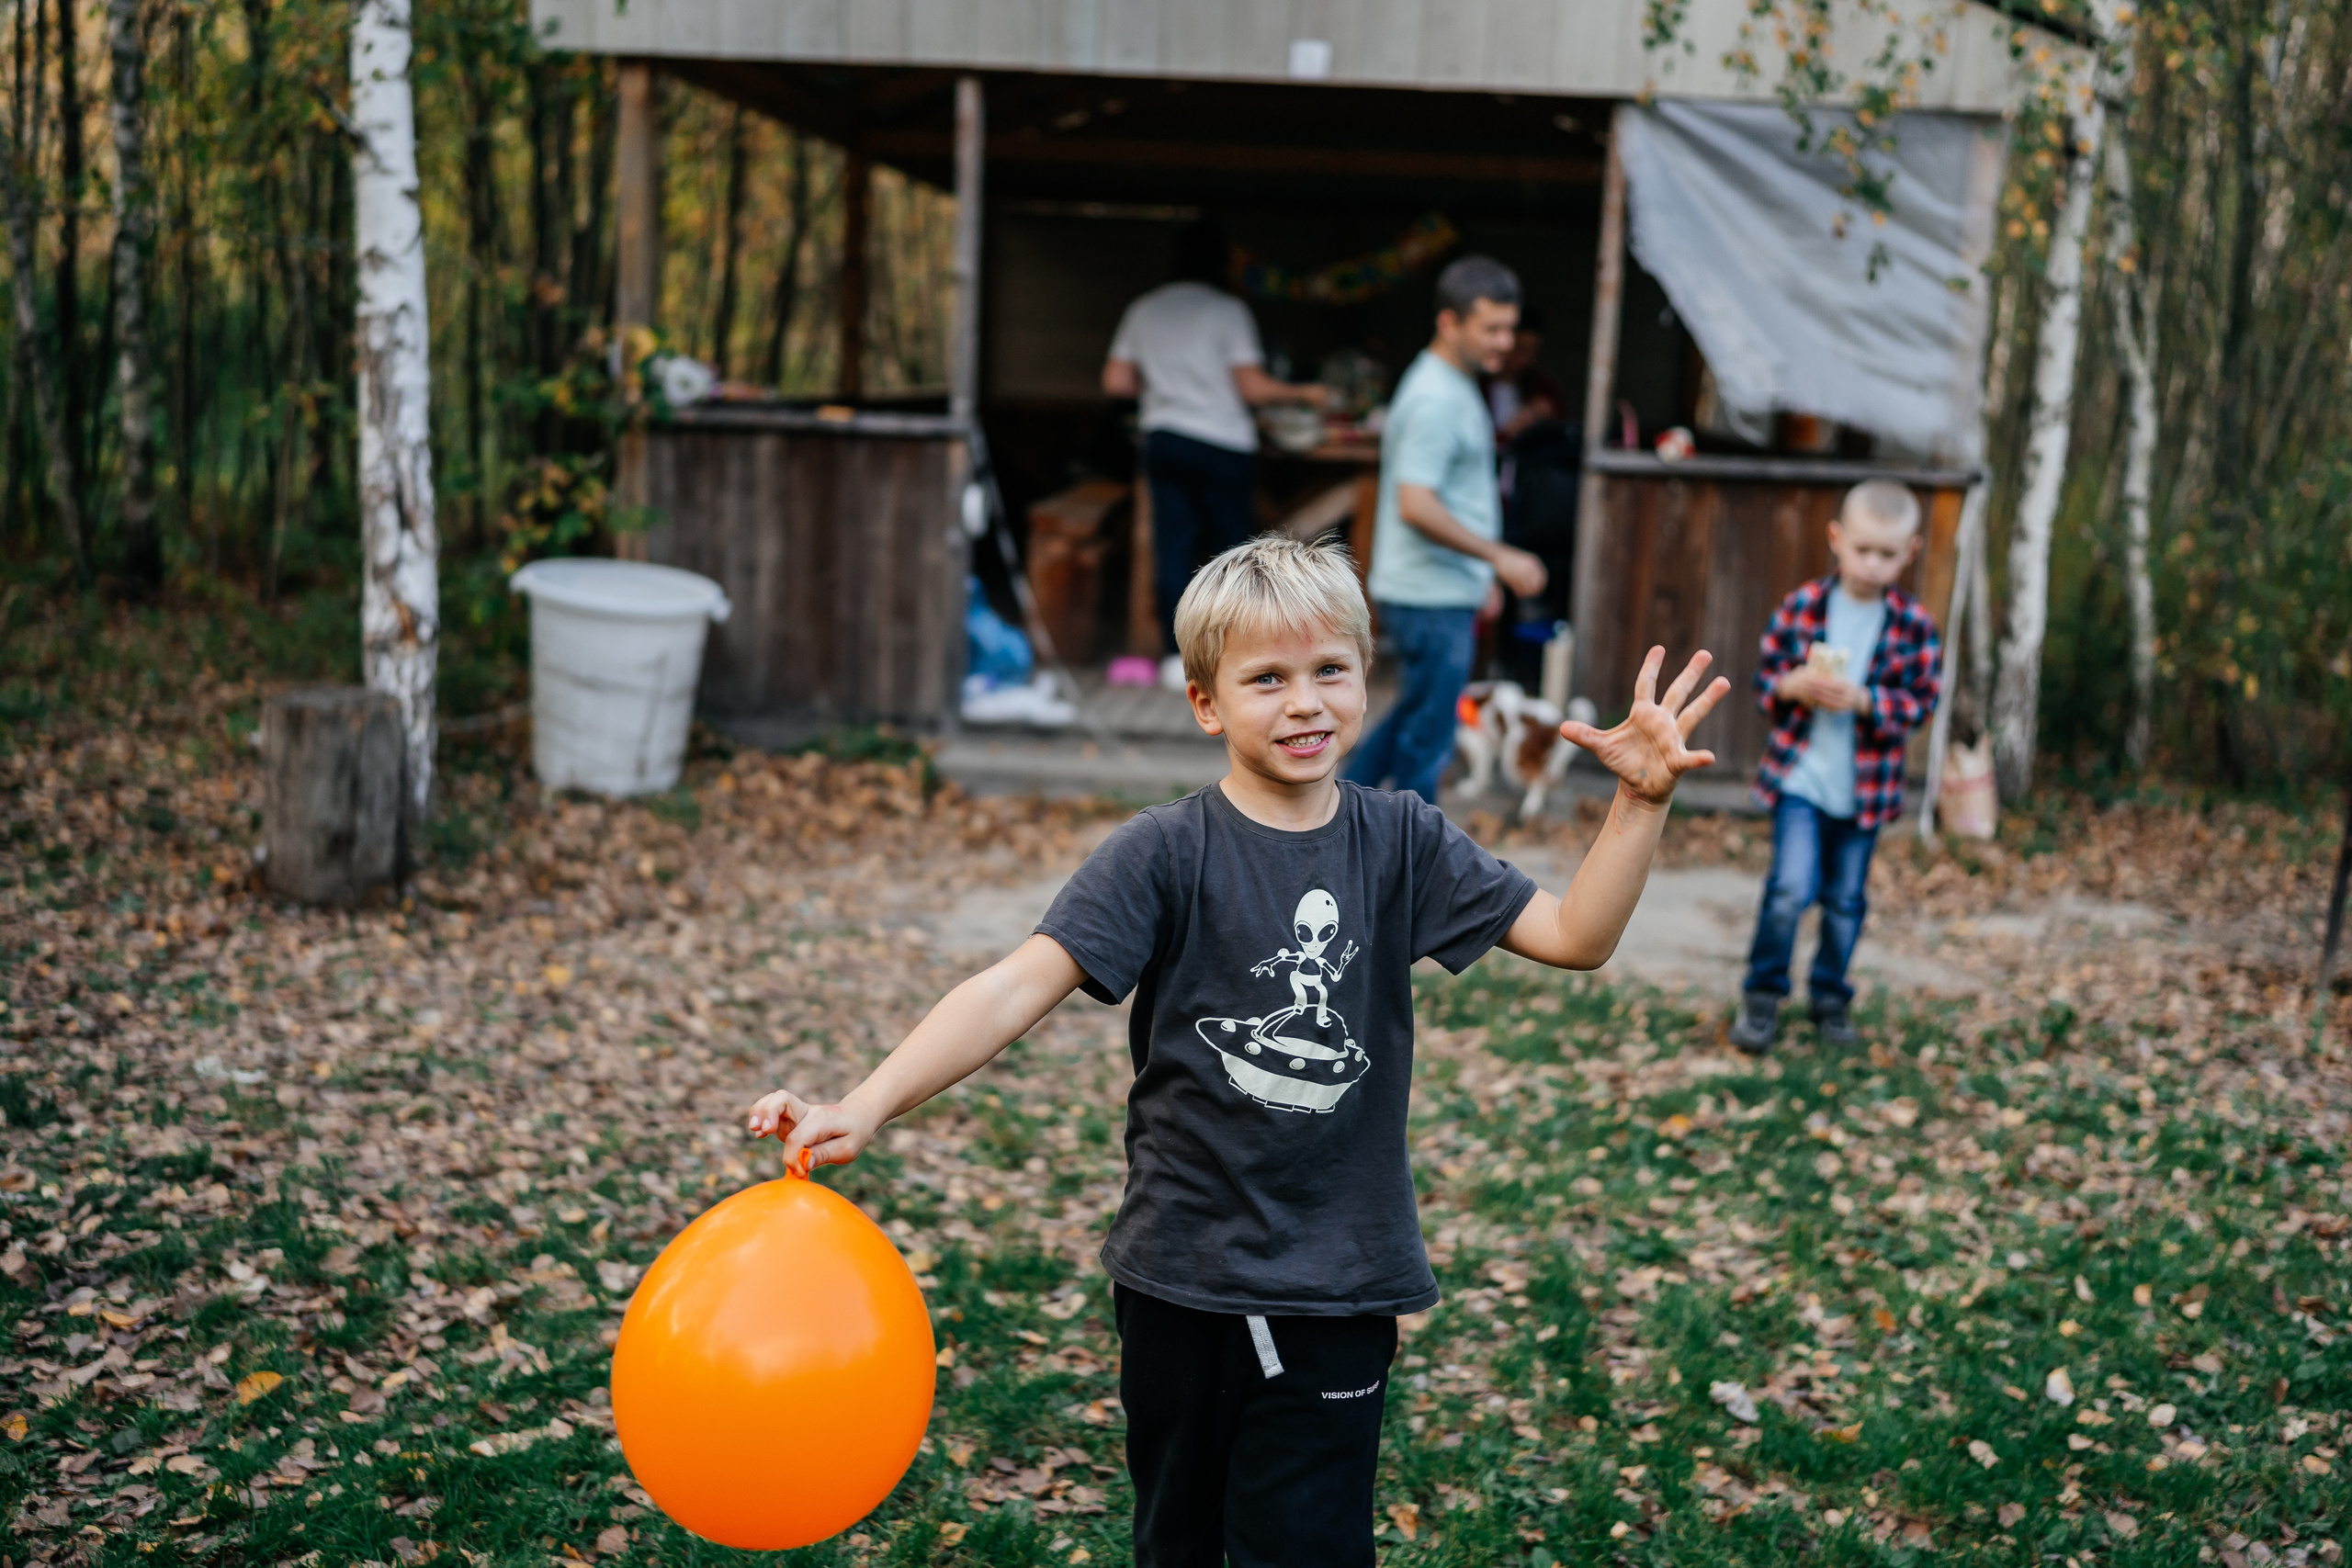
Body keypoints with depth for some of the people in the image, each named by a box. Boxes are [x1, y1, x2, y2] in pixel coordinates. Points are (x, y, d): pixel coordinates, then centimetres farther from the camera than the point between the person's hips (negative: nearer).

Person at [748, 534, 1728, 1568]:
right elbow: (1018, 987, -20)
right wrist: (866, 1108, -32)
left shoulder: (1402, 843, -1)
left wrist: (1641, 801, -15)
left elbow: (1574, 935, -1)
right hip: (1183, 1277, -1)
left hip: (1339, 1287, 1)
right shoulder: (1165, 854, -11)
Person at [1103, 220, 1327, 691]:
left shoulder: (1143, 311, 8)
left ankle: (1176, 655, 1)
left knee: (1172, 549, 3)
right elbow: (1252, 387, -11)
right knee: (1231, 547, 6)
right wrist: (1304, 394, 4)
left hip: (1163, 438, 5)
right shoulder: (1227, 311, -7)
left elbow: (1116, 381, 9)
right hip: (1222, 446, -4)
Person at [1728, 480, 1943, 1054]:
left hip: (1865, 787, 2)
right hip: (1800, 775, -1)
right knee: (1791, 888, -12)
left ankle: (1830, 997, 30)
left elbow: (1919, 704, -4)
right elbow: (1764, 678, 2)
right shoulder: (1801, 607, -4)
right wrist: (1794, 686, -19)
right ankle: (1763, 993, 7)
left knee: (1846, 900, 12)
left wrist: (1866, 701, -20)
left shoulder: (1914, 626, -3)